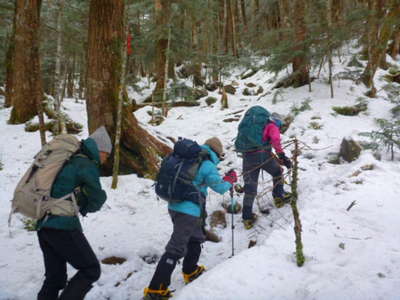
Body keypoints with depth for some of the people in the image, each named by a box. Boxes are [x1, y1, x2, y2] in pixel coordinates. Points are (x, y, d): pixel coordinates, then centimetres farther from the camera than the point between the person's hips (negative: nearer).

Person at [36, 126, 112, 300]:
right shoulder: (87, 165, -7)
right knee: (91, 270, 3)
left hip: (43, 225, 9)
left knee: (54, 277, 16)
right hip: (63, 226, -9)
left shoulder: (69, 161, 19)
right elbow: (97, 198, -5)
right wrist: (85, 208, 15)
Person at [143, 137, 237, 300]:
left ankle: (190, 271, 42)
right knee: (176, 249, -6)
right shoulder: (208, 165, -11)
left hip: (175, 206, 8)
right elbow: (220, 187, -2)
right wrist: (230, 179, 17)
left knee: (195, 238, 27)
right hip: (188, 211, -8)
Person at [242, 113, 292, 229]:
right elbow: (275, 140, -11)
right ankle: (279, 196, 35)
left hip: (247, 156, 5)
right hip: (263, 155, -5)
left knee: (250, 189, 10)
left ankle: (247, 217, 10)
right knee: (277, 172, 27)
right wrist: (282, 155, -16)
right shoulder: (272, 127, 11)